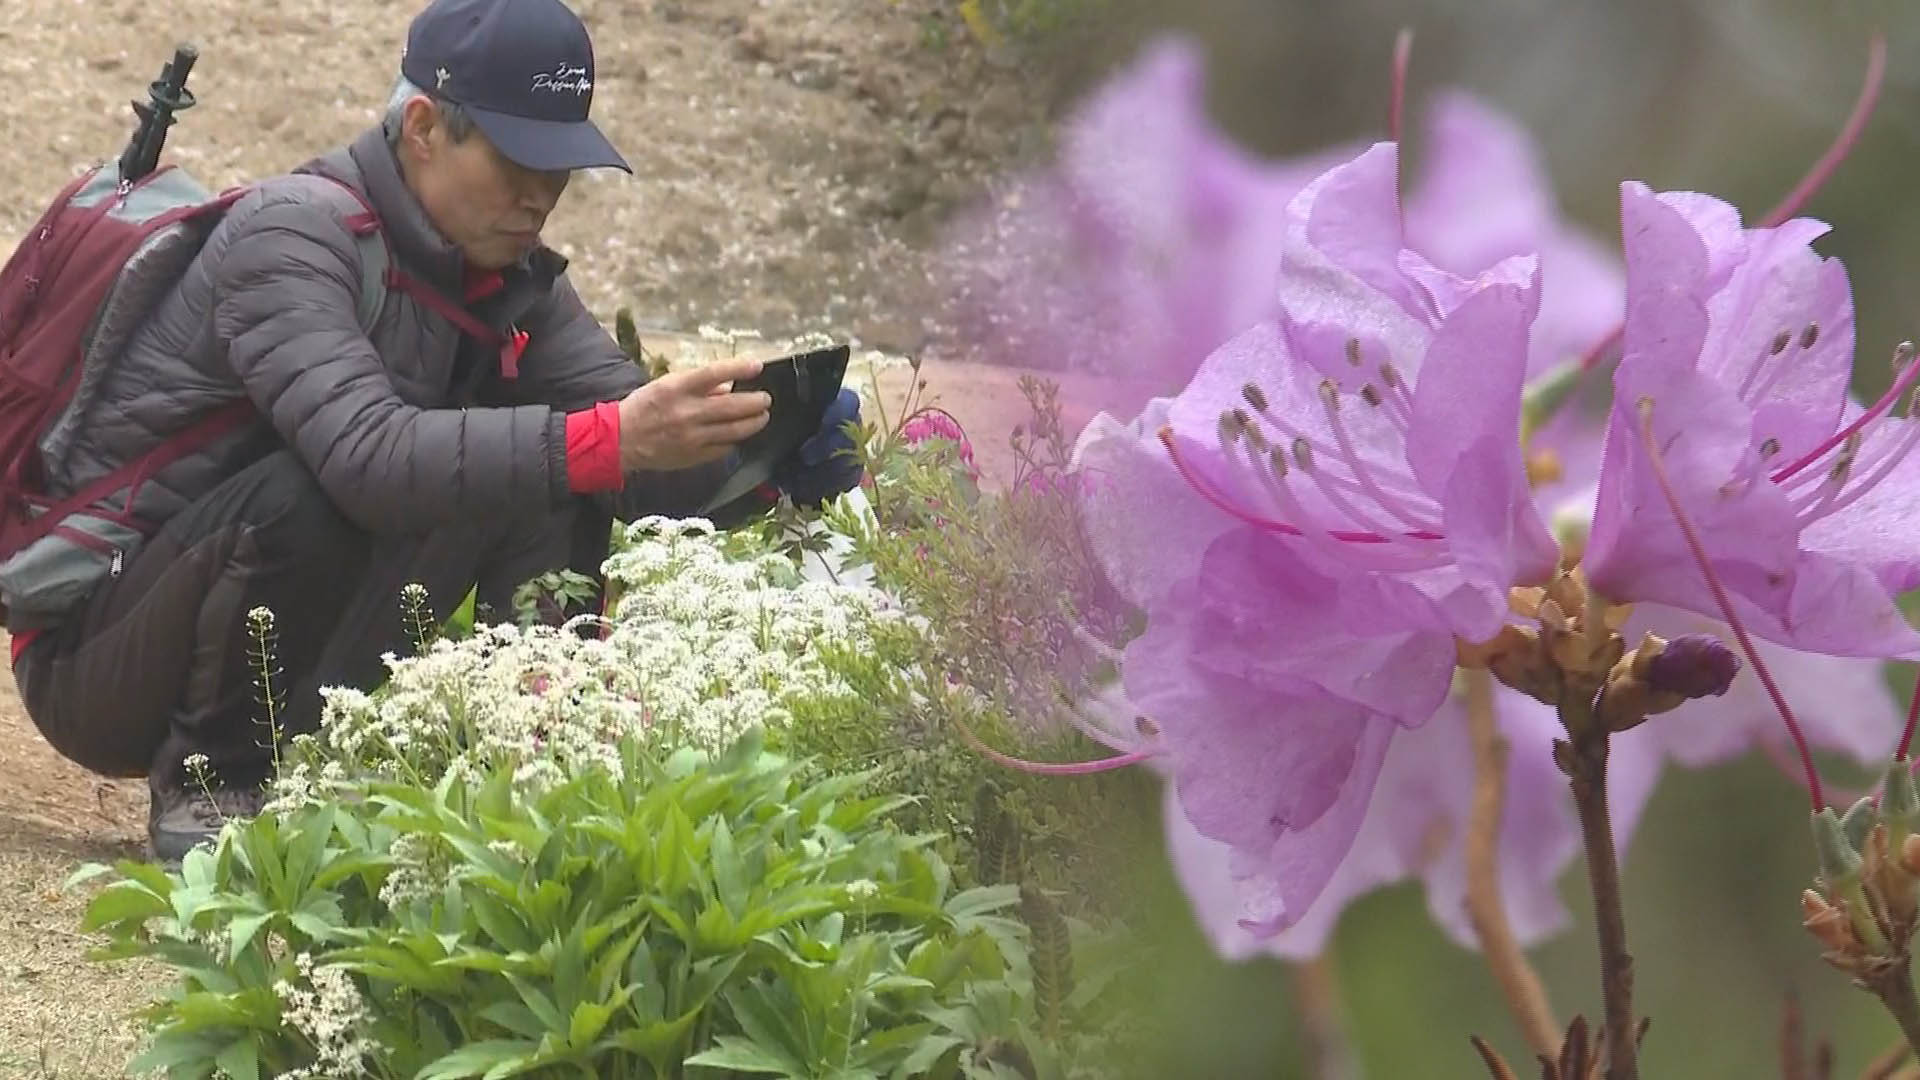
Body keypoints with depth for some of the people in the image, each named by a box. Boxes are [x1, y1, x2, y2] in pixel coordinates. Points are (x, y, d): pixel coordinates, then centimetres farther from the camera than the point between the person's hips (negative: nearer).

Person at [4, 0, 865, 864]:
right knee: (333, 497, -33)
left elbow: (652, 461, -4)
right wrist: (608, 440, -47)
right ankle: (211, 784, -16)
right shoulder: (292, 234, -21)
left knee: (559, 507, -5)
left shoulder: (508, 279, 3)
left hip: (288, 659, 7)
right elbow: (368, 454, -39)